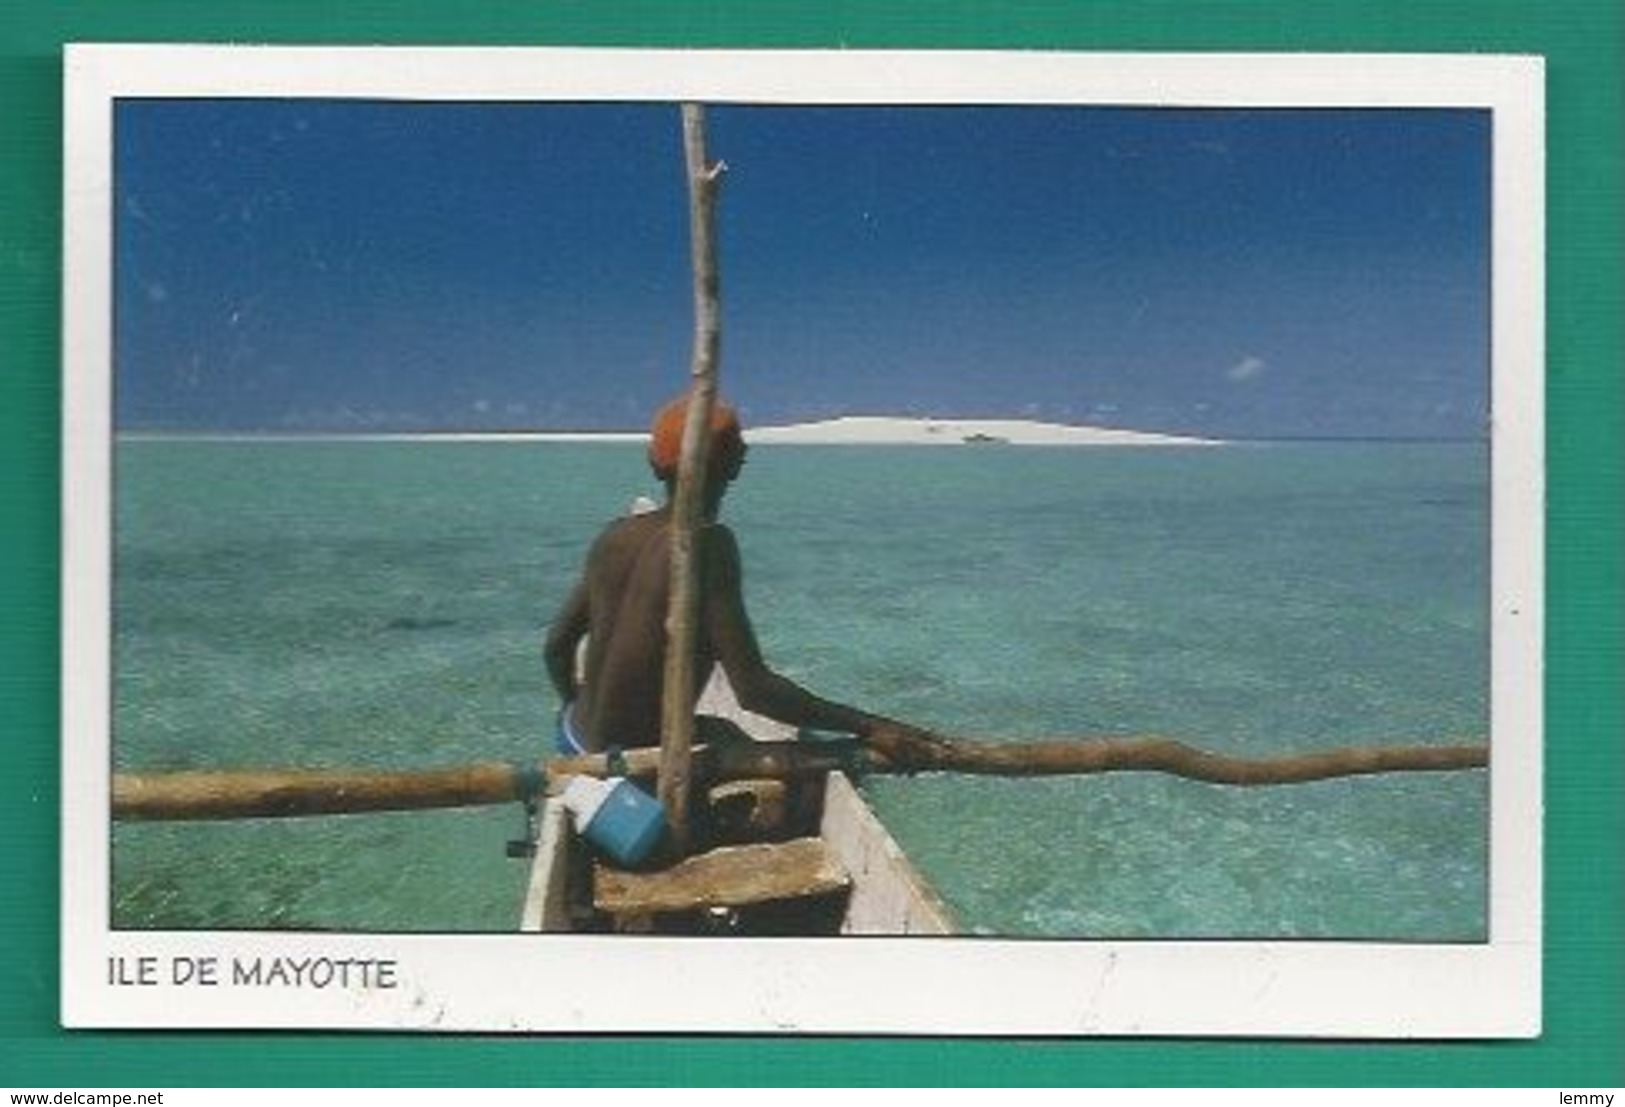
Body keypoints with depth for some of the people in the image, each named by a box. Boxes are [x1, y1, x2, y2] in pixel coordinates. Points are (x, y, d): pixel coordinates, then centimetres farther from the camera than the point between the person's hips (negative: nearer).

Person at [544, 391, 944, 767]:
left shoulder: (615, 536, 1)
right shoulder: (708, 544, -20)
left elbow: (558, 645, 10)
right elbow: (753, 690, -26)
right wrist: (868, 728, -25)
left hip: (579, 740, 7)